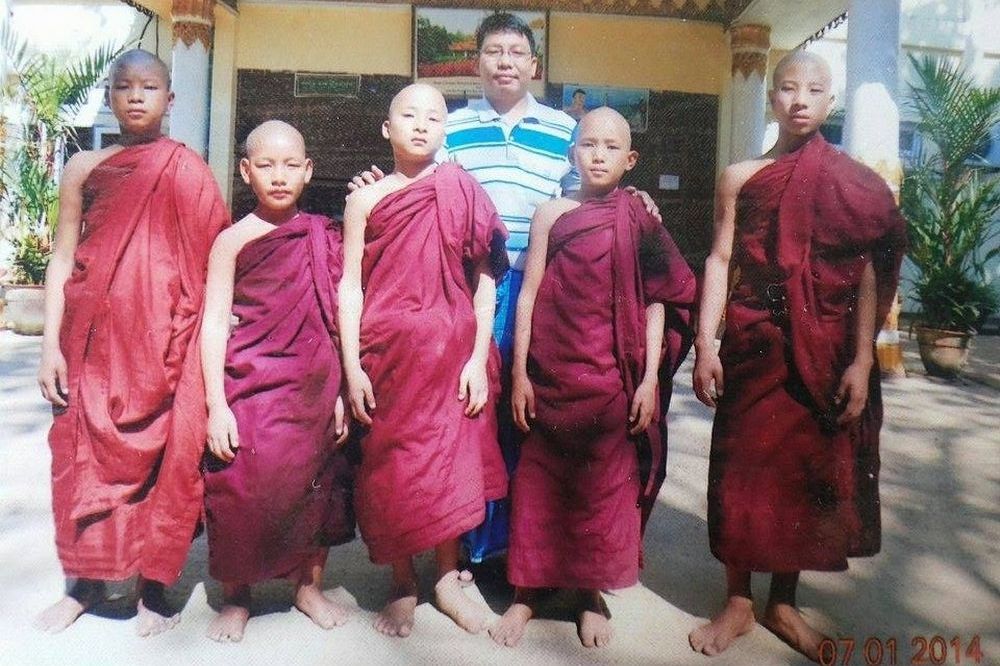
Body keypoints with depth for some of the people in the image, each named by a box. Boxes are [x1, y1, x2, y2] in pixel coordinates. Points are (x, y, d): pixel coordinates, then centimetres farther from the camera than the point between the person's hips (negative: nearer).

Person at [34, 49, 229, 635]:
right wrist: (51, 345, 0)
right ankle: (86, 580, 24)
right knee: (85, 451, 7)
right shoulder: (85, 167, 9)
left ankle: (153, 585, 17)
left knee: (159, 454, 2)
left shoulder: (188, 170, 3)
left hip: (162, 338, -2)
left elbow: (211, 264, 2)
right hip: (94, 336, 3)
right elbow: (62, 258, 7)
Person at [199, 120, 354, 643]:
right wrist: (216, 404, -10)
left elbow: (334, 320, 8)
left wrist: (340, 393, 6)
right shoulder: (233, 240, -2)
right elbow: (214, 324, -4)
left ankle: (310, 586, 30)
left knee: (316, 483, 10)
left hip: (314, 388, 3)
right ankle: (235, 598, 24)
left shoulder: (324, 237, 6)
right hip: (251, 387, -3)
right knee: (243, 489, 1)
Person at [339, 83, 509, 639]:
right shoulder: (366, 199, 4)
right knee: (390, 466, 5)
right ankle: (403, 585, 24)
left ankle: (447, 578, 26)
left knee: (452, 463, 7)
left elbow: (485, 280, 1)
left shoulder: (463, 192, 3)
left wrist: (478, 358, -5)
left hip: (453, 352, 0)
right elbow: (350, 287, 1)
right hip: (388, 351, 0)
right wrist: (352, 368, -5)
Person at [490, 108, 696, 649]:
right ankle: (525, 593, 24)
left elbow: (656, 302, 1)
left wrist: (650, 379, -5)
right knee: (539, 482, 8)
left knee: (604, 485, 9)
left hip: (614, 378, 0)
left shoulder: (640, 220, 3)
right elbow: (529, 293, 3)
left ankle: (592, 592, 27)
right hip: (551, 375, 1)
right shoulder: (551, 214, 4)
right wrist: (519, 373, -1)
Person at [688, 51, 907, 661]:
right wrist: (706, 342, -9)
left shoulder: (857, 182, 3)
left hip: (828, 352, 1)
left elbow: (868, 274, -1)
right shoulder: (741, 177, 4)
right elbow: (720, 260, 1)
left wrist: (861, 361, -9)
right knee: (745, 467, 4)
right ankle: (738, 603, 20)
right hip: (755, 343, 0)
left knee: (812, 470, 8)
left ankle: (784, 603, 26)